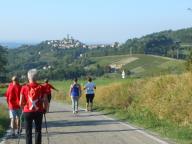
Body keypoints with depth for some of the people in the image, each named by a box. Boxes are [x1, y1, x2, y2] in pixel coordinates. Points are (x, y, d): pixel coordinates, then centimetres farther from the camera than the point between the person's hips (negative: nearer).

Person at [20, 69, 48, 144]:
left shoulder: (24, 87, -6)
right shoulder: (41, 87, -5)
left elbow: (21, 103, -6)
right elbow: (45, 101, -6)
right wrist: (44, 109, 12)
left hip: (27, 112, 0)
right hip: (38, 112, 1)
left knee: (28, 132, 7)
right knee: (38, 131, 11)